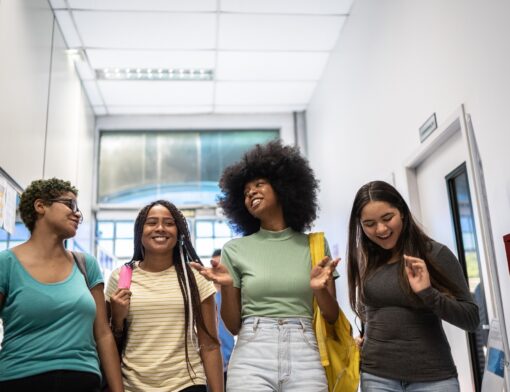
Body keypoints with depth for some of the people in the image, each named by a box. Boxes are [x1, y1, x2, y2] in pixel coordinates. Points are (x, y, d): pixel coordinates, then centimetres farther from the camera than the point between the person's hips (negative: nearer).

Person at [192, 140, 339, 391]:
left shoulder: (314, 244, 6)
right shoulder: (235, 249, 4)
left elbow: (332, 317, 9)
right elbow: (234, 326, 5)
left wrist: (320, 290, -11)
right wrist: (226, 286, -12)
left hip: (304, 359, 1)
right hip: (252, 358, 0)